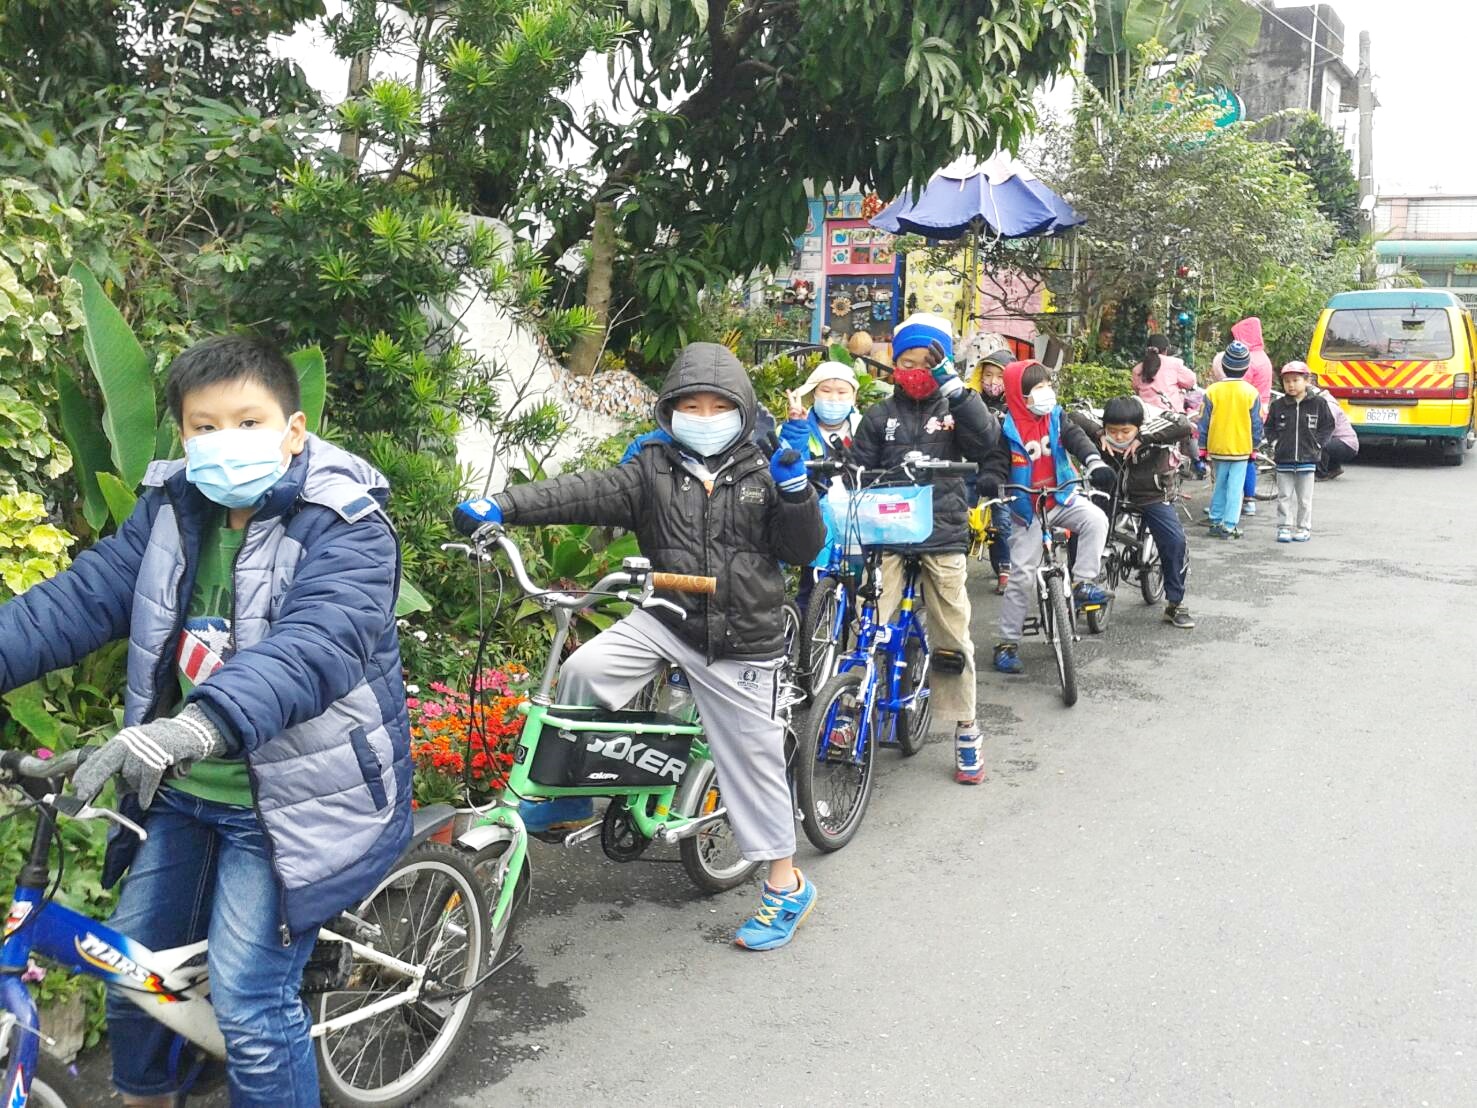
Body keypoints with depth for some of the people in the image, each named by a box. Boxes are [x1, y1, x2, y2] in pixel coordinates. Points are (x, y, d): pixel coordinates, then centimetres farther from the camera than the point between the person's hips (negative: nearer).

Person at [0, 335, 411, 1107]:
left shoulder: (345, 529, -20)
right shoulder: (169, 511, 1)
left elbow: (314, 648, -35)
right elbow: (81, 599, -3)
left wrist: (200, 723, -50)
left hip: (285, 801, -7)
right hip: (181, 791, 7)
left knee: (250, 1004, -4)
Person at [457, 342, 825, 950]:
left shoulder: (761, 473, 2)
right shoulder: (654, 469, 2)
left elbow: (803, 550, -3)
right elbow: (585, 492, -12)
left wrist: (793, 484, -18)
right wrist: (500, 504, -25)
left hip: (739, 642, -1)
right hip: (665, 620, 2)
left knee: (753, 762, 4)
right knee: (583, 670, -21)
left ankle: (786, 886, 22)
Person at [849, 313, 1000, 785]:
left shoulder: (953, 409, 8)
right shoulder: (879, 417, 10)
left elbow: (986, 440, -12)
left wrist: (953, 384, -16)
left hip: (944, 537, 0)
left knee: (953, 636, 4)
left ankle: (966, 730, 17)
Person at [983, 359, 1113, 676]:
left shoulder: (1056, 418, 0)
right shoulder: (1008, 429, -8)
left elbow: (1076, 438, -14)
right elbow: (997, 462, -9)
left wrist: (1094, 462, -34)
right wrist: (990, 480, -34)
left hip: (1063, 498, 3)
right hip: (1026, 510, -3)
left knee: (1095, 519, -29)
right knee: (1021, 575, -5)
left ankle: (1084, 582, -15)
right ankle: (1008, 642, 4)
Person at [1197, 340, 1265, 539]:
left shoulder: (1212, 391, -6)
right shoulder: (1251, 392, -6)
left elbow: (1204, 422, -2)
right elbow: (1256, 424, 0)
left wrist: (1203, 446, 8)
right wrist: (1254, 445, 13)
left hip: (1218, 448, 2)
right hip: (1242, 448, -1)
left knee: (1220, 484, 15)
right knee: (1235, 487, 1)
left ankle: (1216, 521, 18)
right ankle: (1229, 526, -1)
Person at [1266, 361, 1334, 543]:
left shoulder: (1317, 404, -1)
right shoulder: (1278, 405, 3)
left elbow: (1328, 426, 6)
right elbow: (1270, 427, 13)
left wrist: (1317, 443, -3)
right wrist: (1274, 443, 1)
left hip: (1307, 459, -1)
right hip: (1284, 459, 1)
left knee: (1304, 498, 6)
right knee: (1284, 497, 5)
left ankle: (1303, 528, 15)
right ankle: (1284, 528, 10)